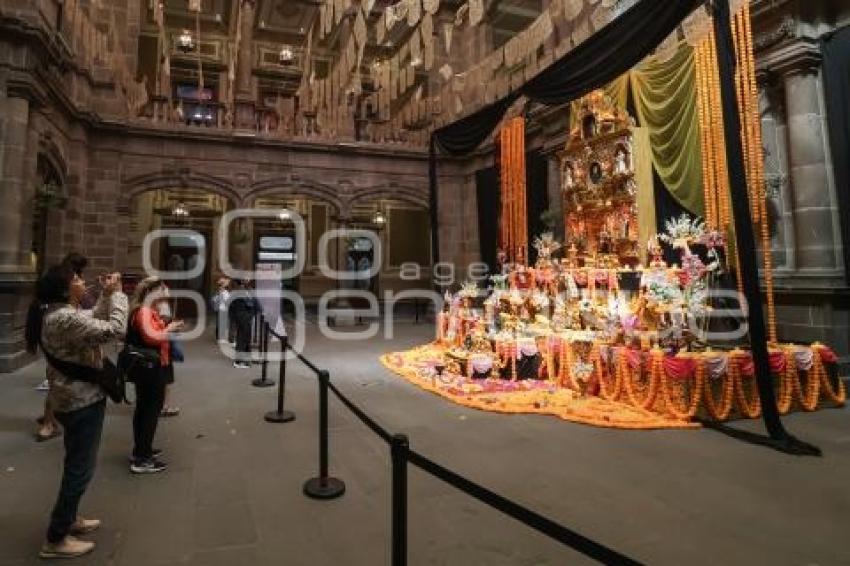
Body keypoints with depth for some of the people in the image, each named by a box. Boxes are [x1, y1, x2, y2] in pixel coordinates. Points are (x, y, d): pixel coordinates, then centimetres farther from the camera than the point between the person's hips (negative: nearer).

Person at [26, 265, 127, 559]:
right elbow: (114, 330, -29)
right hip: (82, 401, -11)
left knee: (76, 465, 23)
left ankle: (68, 518, 39)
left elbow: (95, 320, 16)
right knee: (80, 469, 1)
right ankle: (55, 539, 14)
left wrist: (106, 296, 5)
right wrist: (116, 293, -20)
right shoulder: (65, 318, -26)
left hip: (75, 398, 11)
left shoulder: (58, 313, 6)